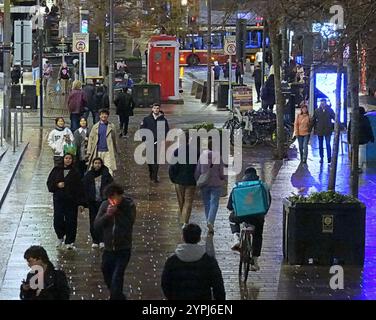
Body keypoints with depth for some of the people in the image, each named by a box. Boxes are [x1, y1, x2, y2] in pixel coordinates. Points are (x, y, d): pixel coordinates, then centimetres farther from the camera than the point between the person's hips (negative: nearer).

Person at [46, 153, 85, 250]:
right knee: (58, 220, -3)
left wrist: (81, 203, -6)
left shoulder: (75, 172, 2)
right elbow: (49, 183, 10)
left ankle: (69, 242, 9)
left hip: (71, 200, -1)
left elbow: (80, 188, 0)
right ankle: (60, 237, 22)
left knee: (71, 221, -1)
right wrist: (57, 185, -11)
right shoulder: (56, 170, 8)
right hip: (58, 199, 1)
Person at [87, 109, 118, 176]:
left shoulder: (111, 126, 5)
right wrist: (89, 152, 1)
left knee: (109, 170, -8)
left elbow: (114, 140, 8)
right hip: (97, 152, 1)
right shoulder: (95, 126, 8)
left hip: (108, 152, -1)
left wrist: (115, 152, 6)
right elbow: (91, 139, 7)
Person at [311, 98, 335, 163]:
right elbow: (313, 120, 5)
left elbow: (335, 118, 3)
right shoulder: (317, 111, 2)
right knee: (320, 145, 9)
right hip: (319, 130, 2)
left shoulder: (330, 110, -1)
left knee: (328, 144, -5)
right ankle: (321, 158, 17)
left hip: (328, 130, -2)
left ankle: (329, 158, 0)